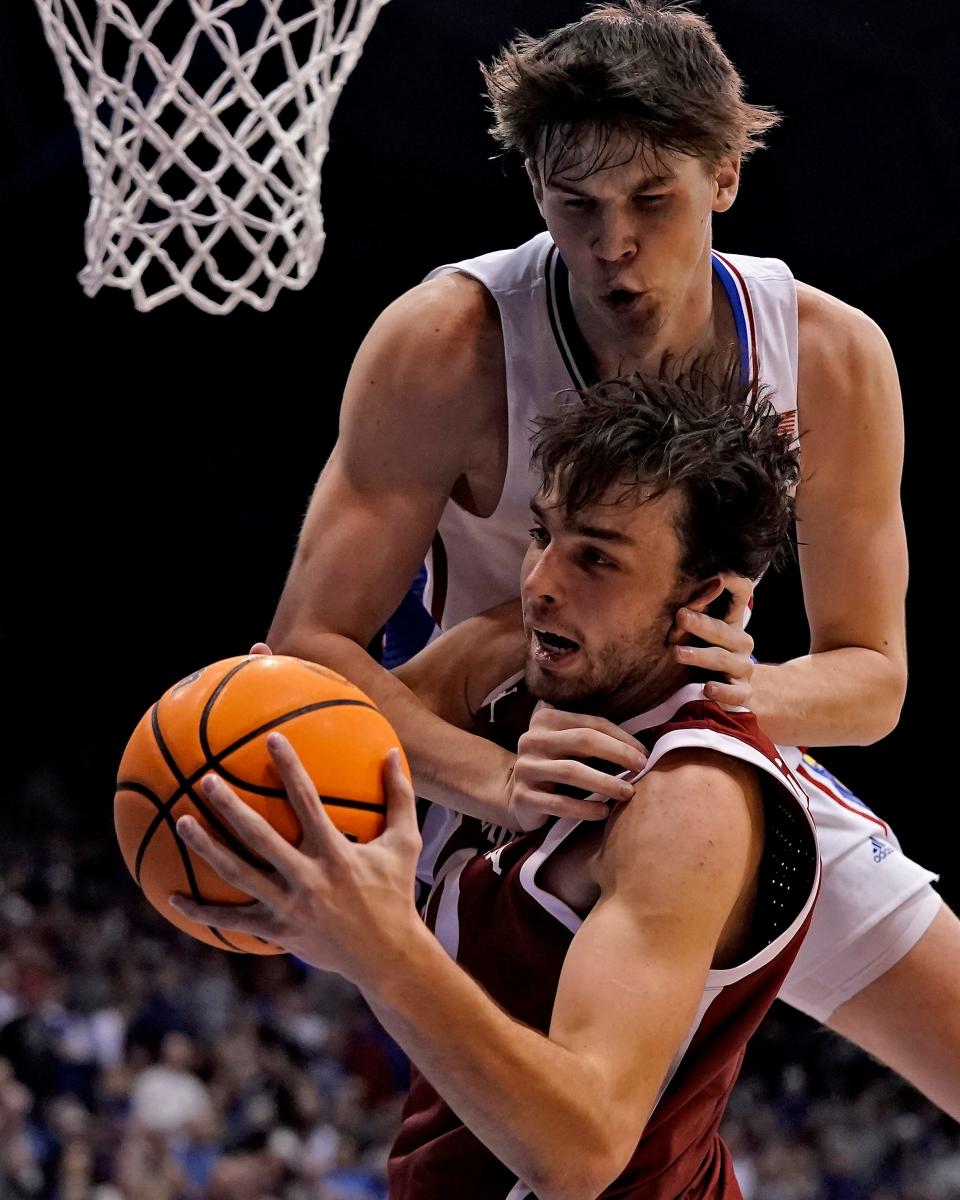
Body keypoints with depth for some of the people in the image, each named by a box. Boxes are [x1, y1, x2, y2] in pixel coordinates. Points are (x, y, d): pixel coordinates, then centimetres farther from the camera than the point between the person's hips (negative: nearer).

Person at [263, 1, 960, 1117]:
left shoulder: (835, 356, -16)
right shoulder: (447, 345, -25)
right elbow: (306, 644, -26)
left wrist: (761, 694, -32)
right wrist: (492, 779, -44)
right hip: (509, 812, -3)